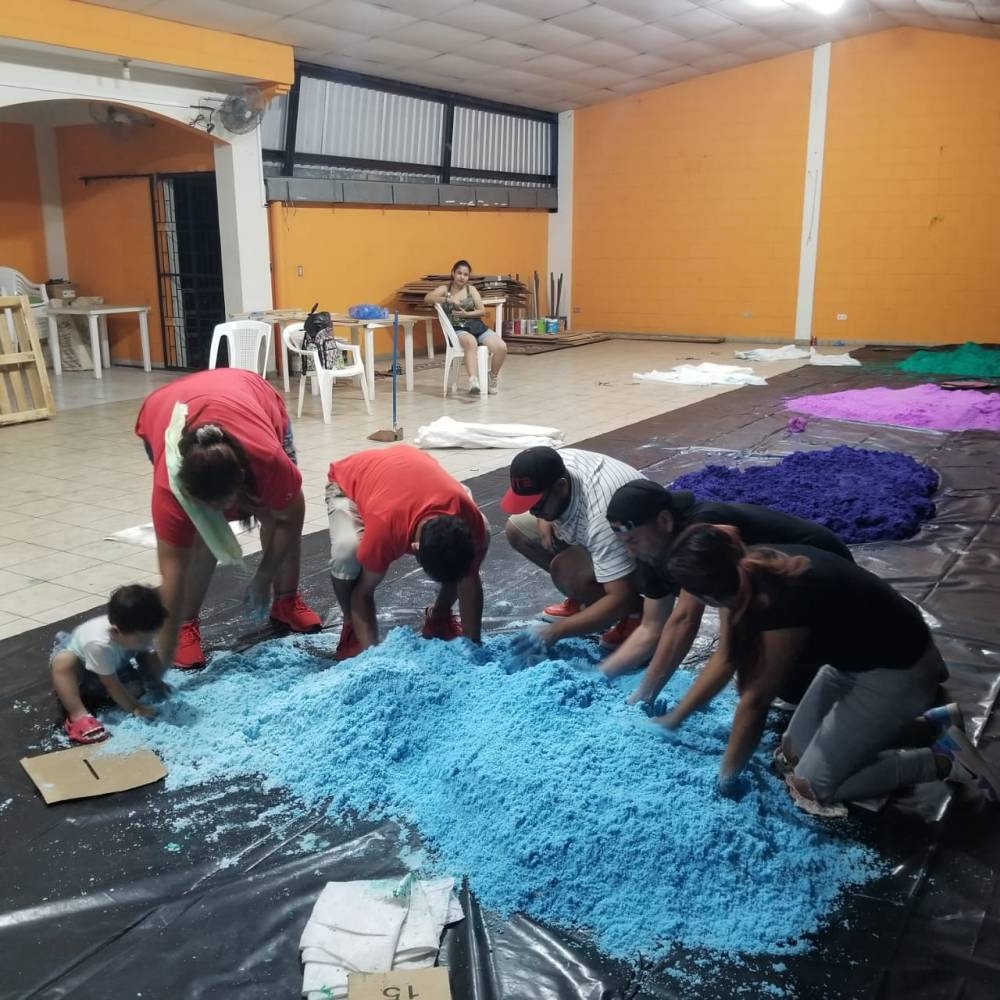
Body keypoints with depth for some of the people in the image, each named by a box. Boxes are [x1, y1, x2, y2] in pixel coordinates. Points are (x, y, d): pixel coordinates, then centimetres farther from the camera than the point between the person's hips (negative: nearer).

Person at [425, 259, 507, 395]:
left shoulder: (472, 289, 15)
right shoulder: (445, 289, 9)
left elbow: (482, 311, 8)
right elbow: (427, 298, -10)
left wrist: (466, 314, -9)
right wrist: (448, 299, -21)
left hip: (476, 325, 4)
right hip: (457, 329, -4)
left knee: (501, 347, -20)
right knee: (471, 342, -42)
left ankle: (493, 377, 8)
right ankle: (473, 381, -53)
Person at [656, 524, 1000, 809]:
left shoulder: (782, 604, -35)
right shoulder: (752, 572, -11)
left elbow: (755, 699, -22)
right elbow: (725, 658, 3)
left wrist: (726, 777, -8)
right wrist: (674, 718, 7)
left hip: (896, 672, -8)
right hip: (857, 656, 8)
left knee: (811, 786, -2)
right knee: (793, 752, 13)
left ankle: (943, 758, 4)